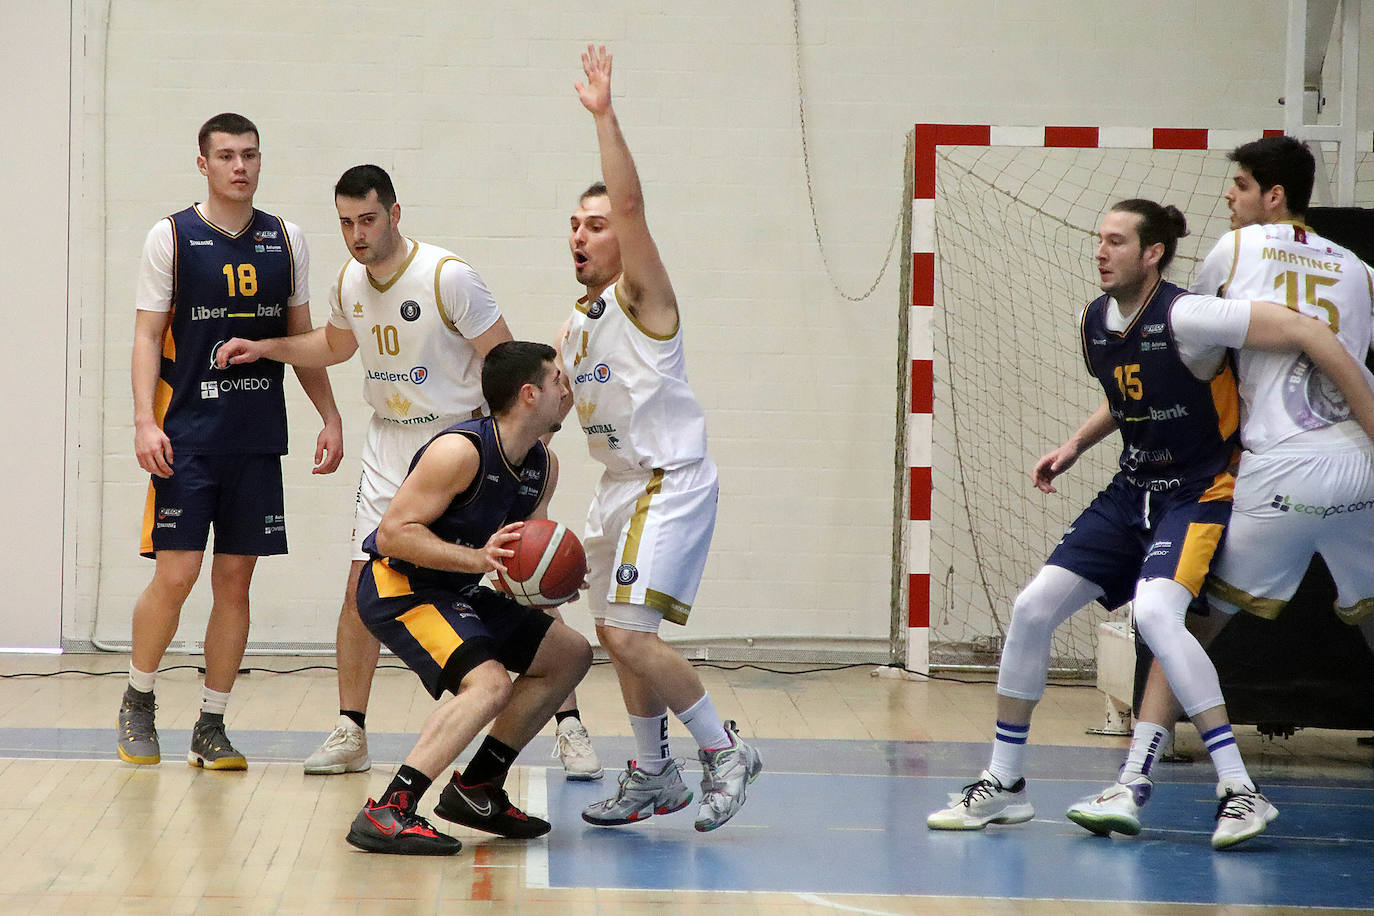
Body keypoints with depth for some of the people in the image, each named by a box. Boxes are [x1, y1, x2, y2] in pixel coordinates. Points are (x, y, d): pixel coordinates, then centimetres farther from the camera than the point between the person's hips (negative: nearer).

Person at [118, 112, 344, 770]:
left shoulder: (285, 241, 9)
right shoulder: (171, 238, -2)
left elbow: (303, 337, 17)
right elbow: (147, 336, -3)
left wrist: (330, 416, 10)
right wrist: (145, 421, -15)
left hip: (258, 439, 4)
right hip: (186, 437, -3)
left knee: (235, 579, 3)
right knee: (176, 574, -8)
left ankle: (211, 728, 11)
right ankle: (137, 702, 15)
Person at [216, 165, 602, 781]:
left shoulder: (447, 277, -19)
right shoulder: (349, 283, 1)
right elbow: (336, 344, 24)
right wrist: (264, 348, 12)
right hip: (391, 446, 5)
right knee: (362, 586, -2)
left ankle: (569, 727, 1)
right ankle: (350, 733, 9)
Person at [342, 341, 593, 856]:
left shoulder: (543, 467, 5)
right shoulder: (461, 451, -23)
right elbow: (394, 533, -25)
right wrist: (478, 558, -33)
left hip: (454, 594, 10)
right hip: (396, 587, -10)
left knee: (570, 654, 14)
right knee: (488, 683, -29)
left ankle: (476, 788, 17)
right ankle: (386, 814, -30)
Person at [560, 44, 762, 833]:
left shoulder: (641, 296, -10)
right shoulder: (578, 324, 14)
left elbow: (632, 204, -24)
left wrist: (604, 115, -29)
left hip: (672, 482, -9)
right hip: (620, 486, 9)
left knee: (631, 633, -18)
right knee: (619, 637, 14)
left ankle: (726, 751, -6)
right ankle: (655, 776, 27)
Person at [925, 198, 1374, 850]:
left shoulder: (1186, 318, -22)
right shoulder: (1094, 323, 2)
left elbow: (1310, 335, -23)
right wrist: (1074, 446, 10)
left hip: (1201, 490, -8)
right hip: (1132, 490, 8)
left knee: (1154, 612, -32)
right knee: (1032, 608, 0)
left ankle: (1239, 790, -27)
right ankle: (1004, 783, 15)